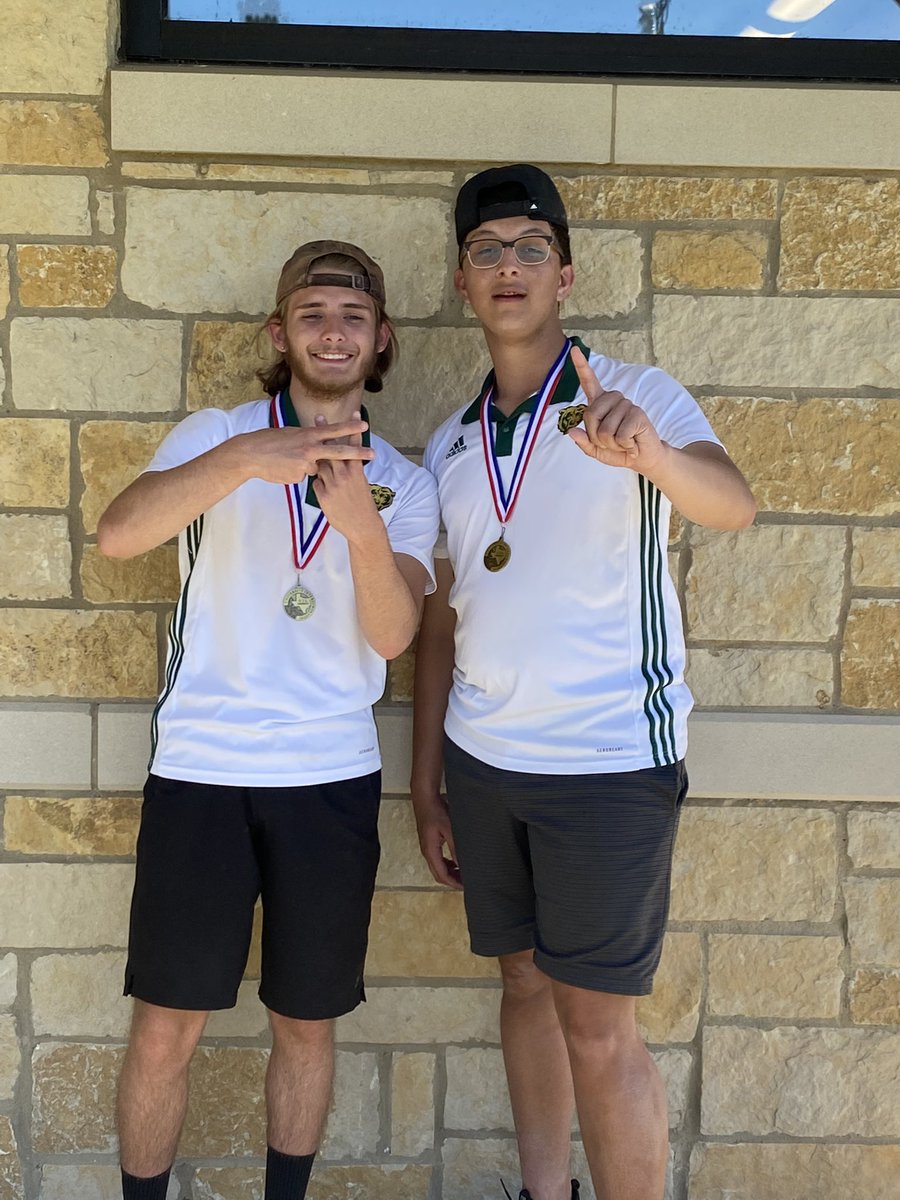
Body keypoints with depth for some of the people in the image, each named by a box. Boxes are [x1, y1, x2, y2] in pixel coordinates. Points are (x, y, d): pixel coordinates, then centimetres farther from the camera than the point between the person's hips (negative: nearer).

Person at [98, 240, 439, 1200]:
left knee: (307, 1020, 12)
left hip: (333, 778, 2)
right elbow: (117, 534, -19)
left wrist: (361, 524, -28)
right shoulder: (217, 435, 1)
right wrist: (247, 458, -33)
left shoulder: (404, 482, 6)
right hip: (199, 769, -2)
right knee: (166, 1026, 5)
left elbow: (393, 634, -9)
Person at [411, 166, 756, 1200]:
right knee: (525, 984, 15)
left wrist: (649, 453, -46)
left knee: (598, 1032, 0)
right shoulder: (450, 446, 10)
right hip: (482, 762, 5)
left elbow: (732, 504, -24)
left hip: (608, 764, -5)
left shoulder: (635, 398, -4)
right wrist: (426, 785, 11)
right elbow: (441, 621, 13)